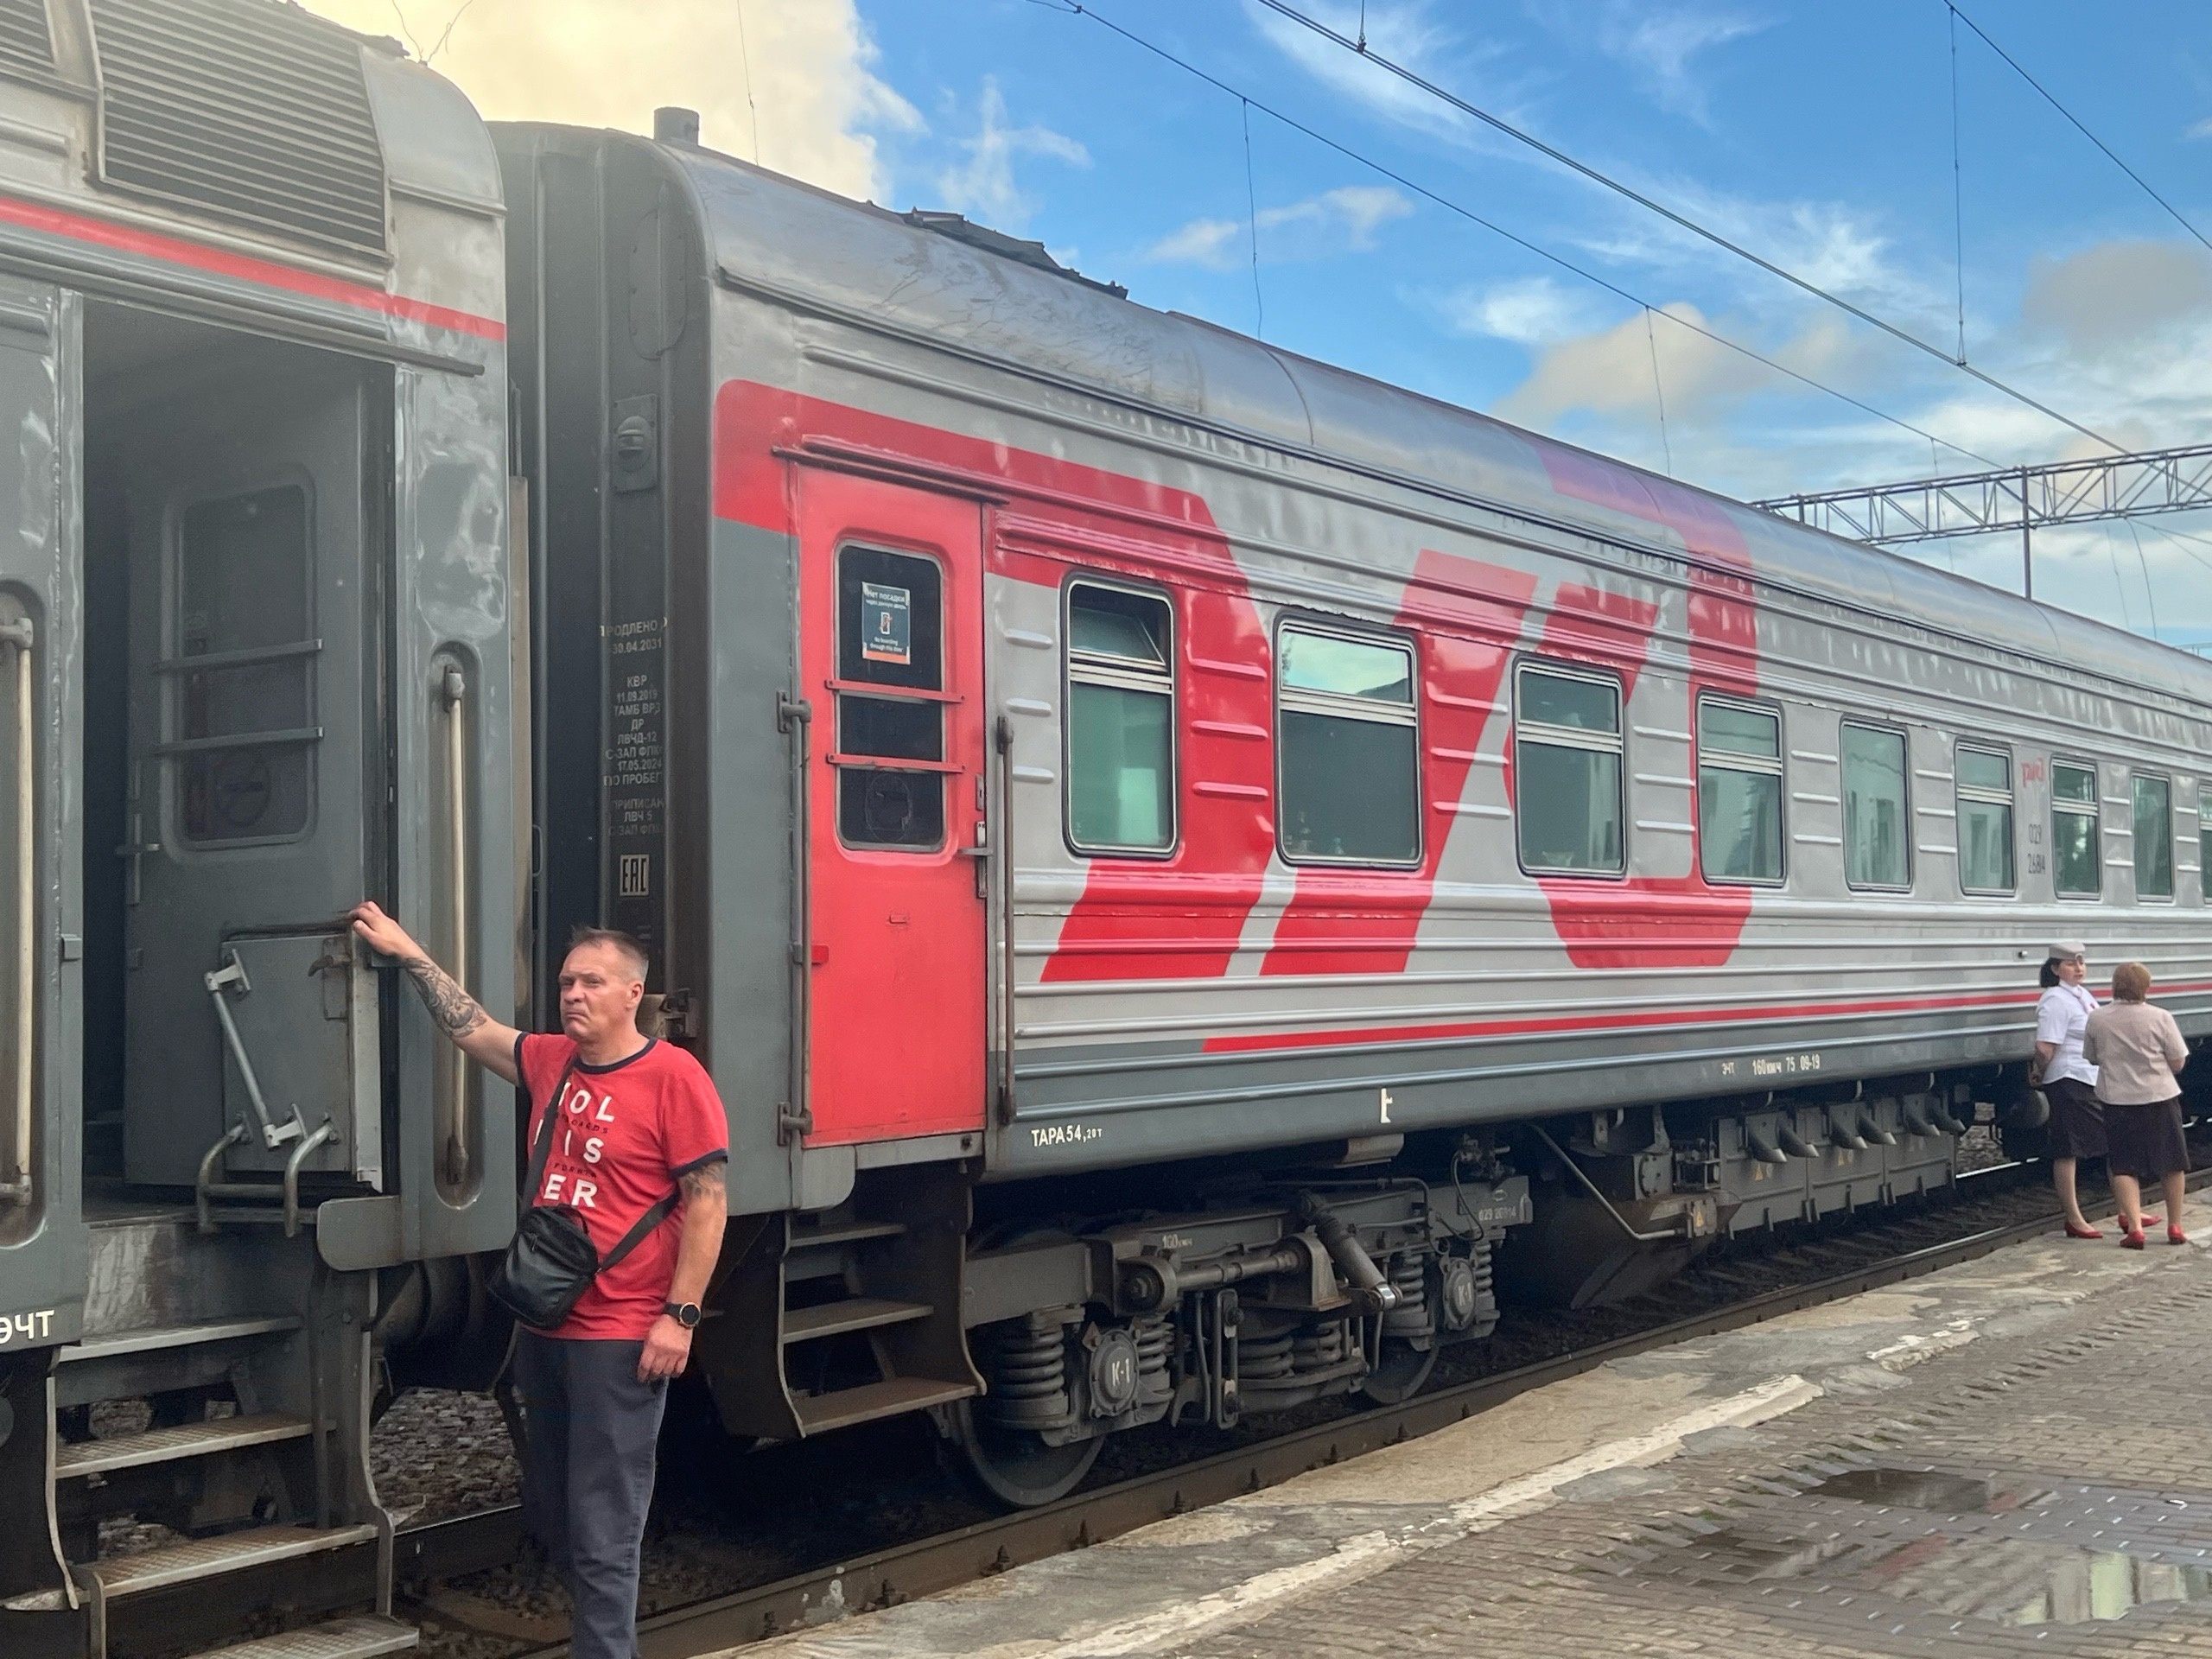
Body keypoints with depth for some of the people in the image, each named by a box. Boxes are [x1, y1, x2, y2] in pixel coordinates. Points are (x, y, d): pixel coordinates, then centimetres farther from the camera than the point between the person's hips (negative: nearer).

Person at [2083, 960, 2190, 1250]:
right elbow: (2178, 1063, -6)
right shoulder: (2160, 1018, -11)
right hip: (2160, 1098, -1)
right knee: (2173, 1164, 15)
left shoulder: (2097, 1019, -4)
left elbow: (2091, 1059, 8)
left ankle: (2134, 1226, -6)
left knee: (2124, 1167, 7)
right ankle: (2175, 1227, 22)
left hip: (2117, 1101, 1)